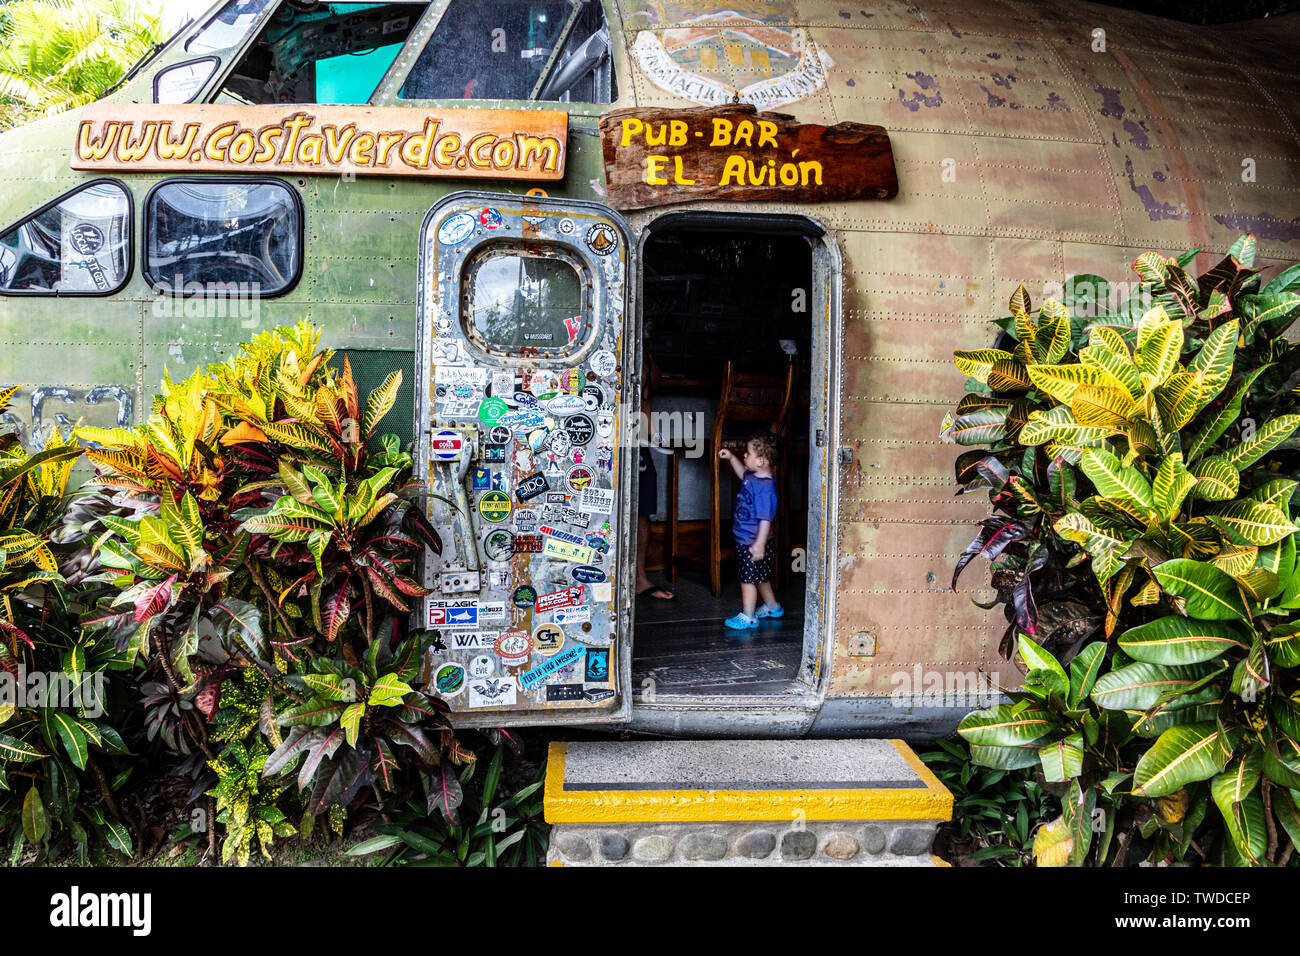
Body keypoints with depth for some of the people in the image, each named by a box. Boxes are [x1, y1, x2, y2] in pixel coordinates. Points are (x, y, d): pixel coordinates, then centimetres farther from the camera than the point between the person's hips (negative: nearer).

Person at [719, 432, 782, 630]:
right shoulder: (752, 477, 3)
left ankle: (748, 617, 9)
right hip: (744, 540, 10)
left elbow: (766, 519, -27)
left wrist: (759, 545, -28)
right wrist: (731, 458, 20)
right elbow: (743, 473, 30)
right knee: (760, 577, 23)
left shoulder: (765, 487, -26)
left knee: (748, 578, -1)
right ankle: (772, 607, 39)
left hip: (753, 544, -10)